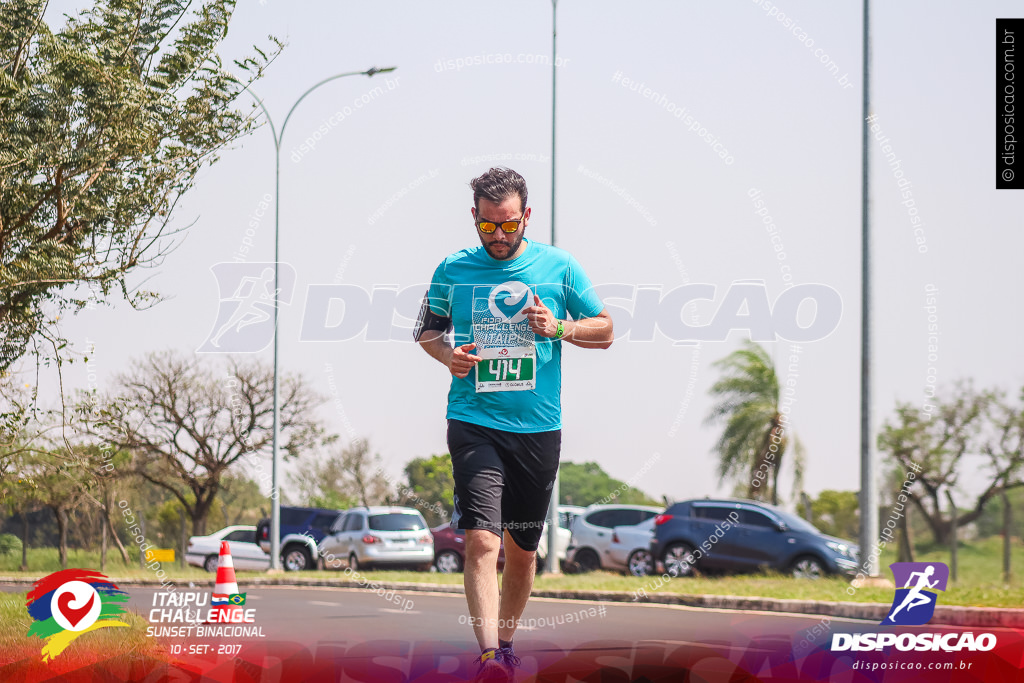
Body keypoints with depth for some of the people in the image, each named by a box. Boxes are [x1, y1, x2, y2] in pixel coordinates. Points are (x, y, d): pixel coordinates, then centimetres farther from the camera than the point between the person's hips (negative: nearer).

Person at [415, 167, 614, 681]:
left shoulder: (559, 267, 3)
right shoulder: (453, 270, 4)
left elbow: (604, 330, 10)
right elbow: (428, 328, 18)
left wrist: (559, 328, -9)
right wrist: (447, 355, -4)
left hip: (538, 428, 2)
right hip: (474, 423, -2)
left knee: (523, 548, 12)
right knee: (481, 540, -18)